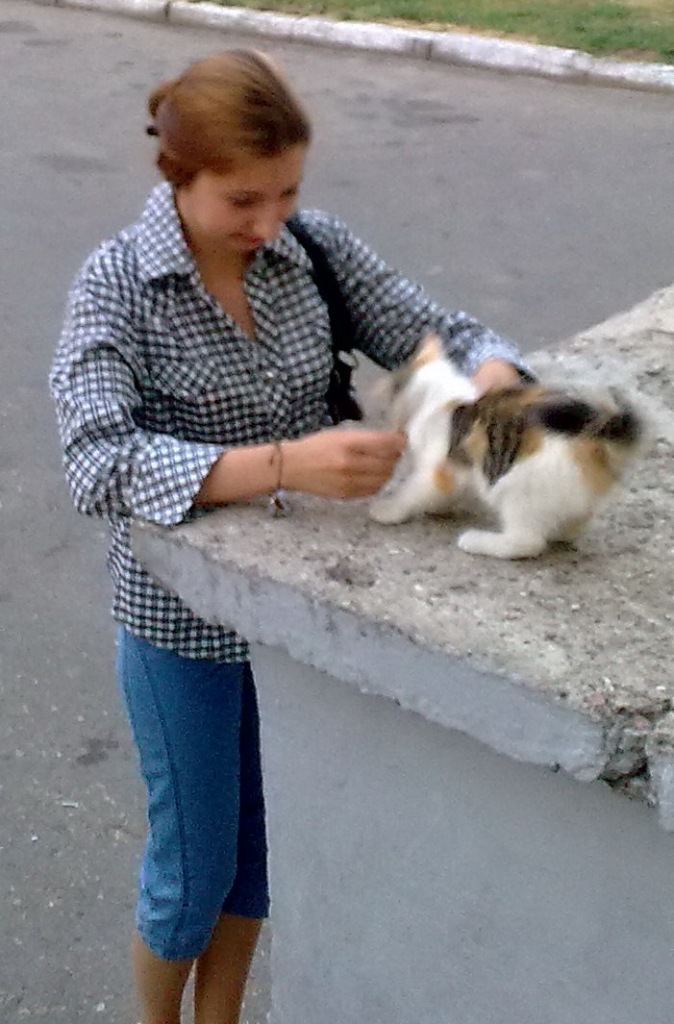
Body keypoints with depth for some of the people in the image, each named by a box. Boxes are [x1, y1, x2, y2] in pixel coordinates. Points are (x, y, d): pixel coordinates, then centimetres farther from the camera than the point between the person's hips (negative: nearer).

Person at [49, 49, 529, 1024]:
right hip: (184, 615, -4)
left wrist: (493, 380, -28)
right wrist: (283, 464, -41)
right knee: (194, 864, 13)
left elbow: (443, 333, -4)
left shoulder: (317, 247, -8)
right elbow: (98, 464, -30)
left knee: (262, 845, 22)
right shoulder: (117, 282, -18)